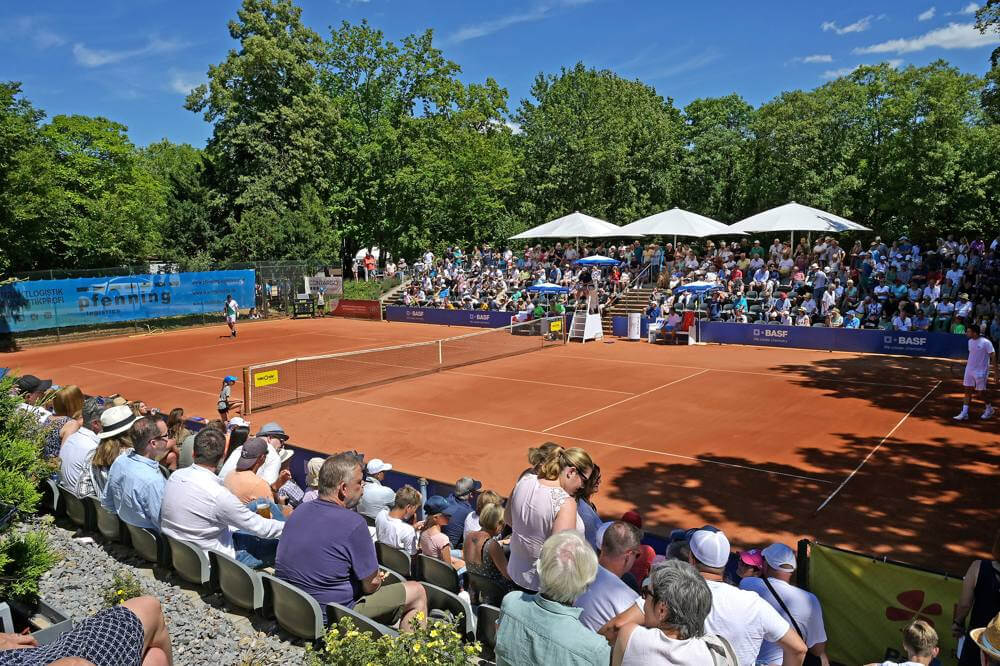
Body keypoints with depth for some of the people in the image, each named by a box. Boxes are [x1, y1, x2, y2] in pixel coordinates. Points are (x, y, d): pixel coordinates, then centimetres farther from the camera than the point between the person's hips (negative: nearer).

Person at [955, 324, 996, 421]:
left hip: (981, 372, -6)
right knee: (968, 390, 4)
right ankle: (964, 413, 4)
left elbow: (993, 356, -13)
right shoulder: (970, 341, 5)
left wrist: (995, 370, -15)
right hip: (969, 370, 6)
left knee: (981, 393, 3)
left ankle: (989, 409, 30)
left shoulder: (985, 342, -15)